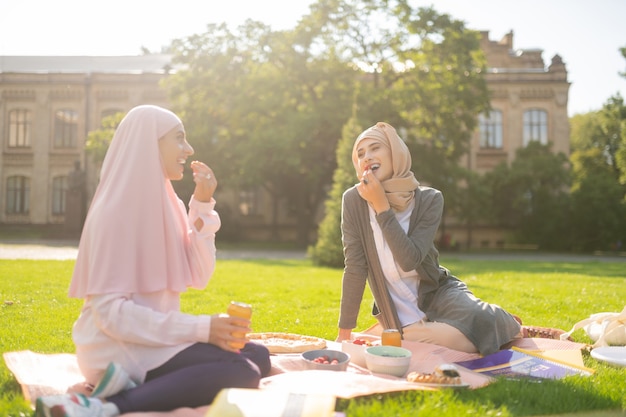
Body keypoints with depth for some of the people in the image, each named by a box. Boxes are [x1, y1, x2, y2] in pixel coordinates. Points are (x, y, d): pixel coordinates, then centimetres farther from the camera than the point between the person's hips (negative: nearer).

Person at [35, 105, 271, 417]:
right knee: (244, 370, -24)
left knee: (257, 355, -5)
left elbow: (198, 277, 4)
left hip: (154, 340, 9)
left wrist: (202, 207, -3)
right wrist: (200, 328, -26)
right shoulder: (114, 212, -15)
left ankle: (131, 386, -10)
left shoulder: (167, 203, 10)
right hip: (119, 348, -9)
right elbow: (110, 312, -21)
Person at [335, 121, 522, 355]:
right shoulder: (354, 200, -11)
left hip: (437, 292, 0)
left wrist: (382, 206, -25)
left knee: (481, 322, -30)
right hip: (400, 314, 0)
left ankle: (509, 325, 10)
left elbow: (410, 259, -24)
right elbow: (355, 266, -11)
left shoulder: (429, 199, -11)